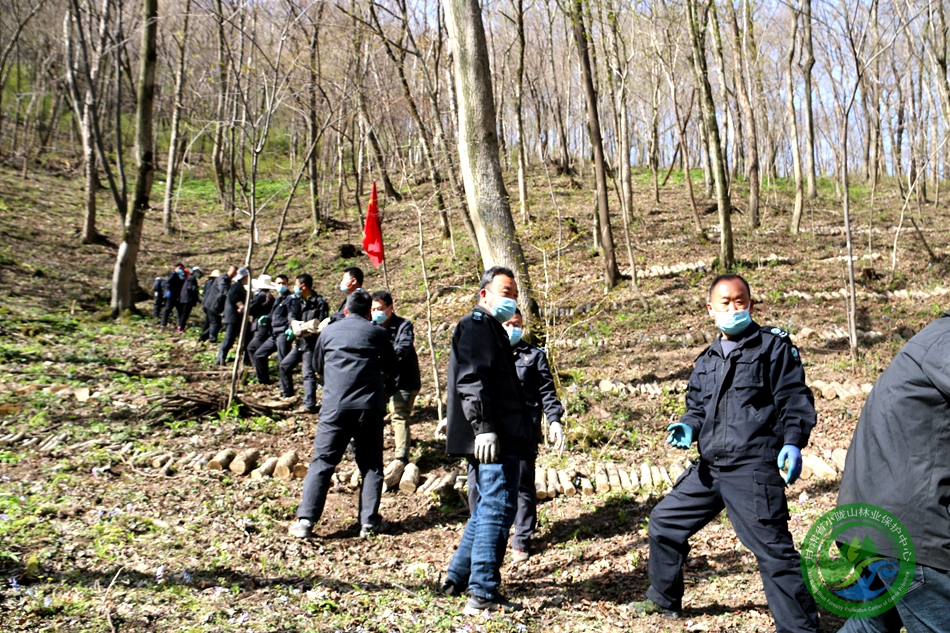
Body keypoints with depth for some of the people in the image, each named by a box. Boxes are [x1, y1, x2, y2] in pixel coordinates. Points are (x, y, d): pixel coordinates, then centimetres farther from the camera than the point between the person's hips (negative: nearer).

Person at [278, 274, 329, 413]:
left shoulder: (319, 302, -10)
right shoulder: (298, 301, 12)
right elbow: (292, 315, -4)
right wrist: (293, 326, -25)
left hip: (311, 343, -9)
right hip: (299, 342, 9)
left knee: (308, 372, -14)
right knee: (284, 365, 18)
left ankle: (309, 405, -16)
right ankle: (287, 394, 34)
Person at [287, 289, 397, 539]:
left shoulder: (329, 331, 11)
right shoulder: (377, 333, 6)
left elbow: (317, 366, 24)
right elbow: (390, 364, 19)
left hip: (335, 405, 1)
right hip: (369, 406, 0)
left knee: (322, 462, 5)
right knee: (371, 464, 10)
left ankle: (305, 520, 1)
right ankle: (369, 521, 8)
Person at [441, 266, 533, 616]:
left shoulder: (490, 327, 25)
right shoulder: (477, 324, -8)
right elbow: (471, 380, -20)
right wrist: (484, 427, -27)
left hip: (499, 436, 11)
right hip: (492, 438, -11)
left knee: (488, 508, 18)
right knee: (498, 510, -7)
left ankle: (457, 576, 27)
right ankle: (483, 595, -2)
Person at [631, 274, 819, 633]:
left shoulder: (773, 346, 0)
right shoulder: (708, 360, 19)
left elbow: (795, 399, -6)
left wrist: (792, 442, -20)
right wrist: (688, 428, 3)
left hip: (754, 468, -7)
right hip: (709, 467, 7)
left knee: (773, 549, -10)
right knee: (665, 521, 14)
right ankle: (664, 600, 32)